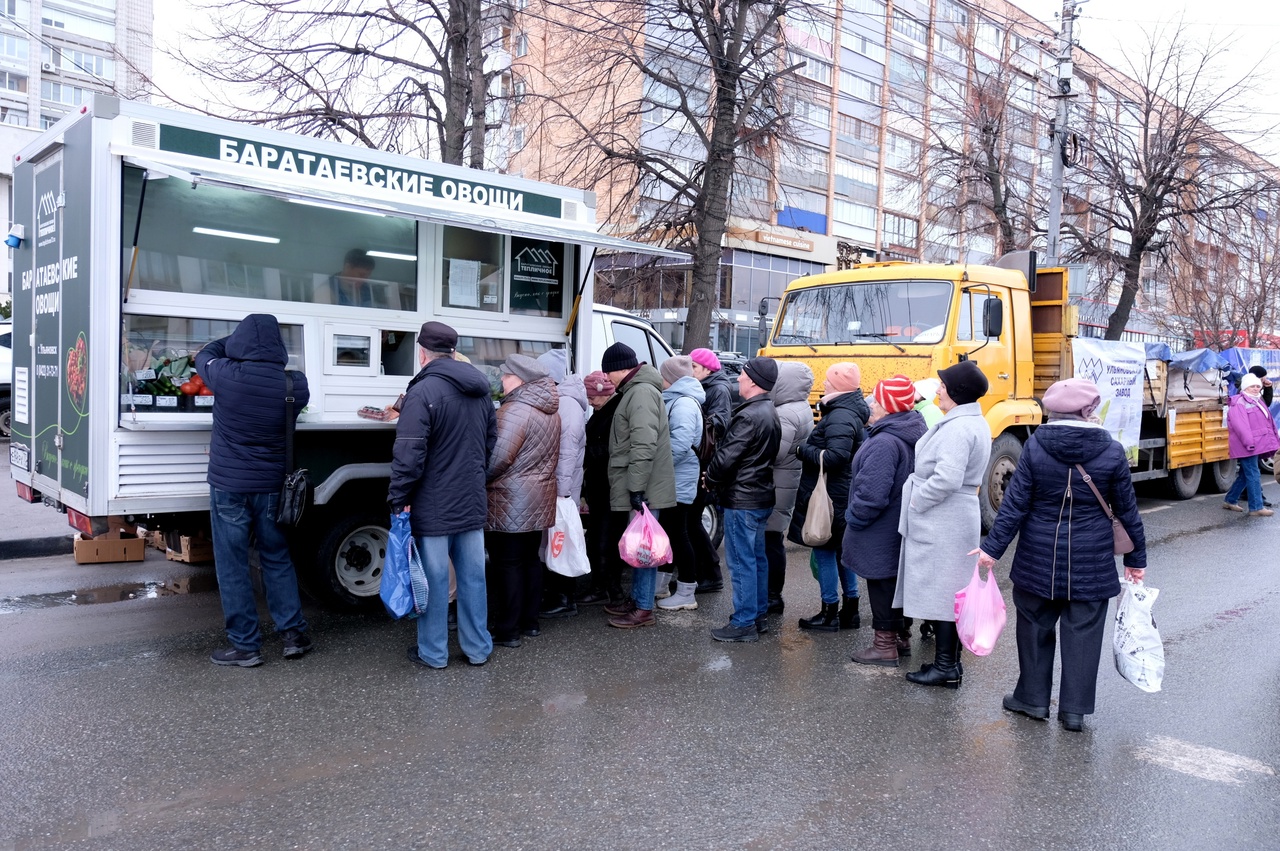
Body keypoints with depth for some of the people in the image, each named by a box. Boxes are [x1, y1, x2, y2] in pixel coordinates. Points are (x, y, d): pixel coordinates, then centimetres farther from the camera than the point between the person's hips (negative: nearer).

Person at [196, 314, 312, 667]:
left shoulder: (226, 375, -13)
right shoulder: (295, 384, -7)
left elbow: (204, 355, 9)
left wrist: (237, 341, 25)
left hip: (229, 486, -3)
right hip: (272, 487, 3)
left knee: (232, 566, 7)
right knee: (277, 560, 17)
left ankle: (245, 645, 12)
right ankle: (294, 634, 20)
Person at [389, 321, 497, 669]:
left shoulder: (422, 392, -15)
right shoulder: (480, 392, 9)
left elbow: (408, 455, -19)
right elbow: (491, 443, 18)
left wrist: (398, 499, -11)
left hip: (433, 506, -6)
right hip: (472, 503, 6)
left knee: (434, 580, 5)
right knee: (473, 577, 13)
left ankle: (433, 652, 17)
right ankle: (478, 648, 22)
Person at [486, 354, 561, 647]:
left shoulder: (515, 410, -18)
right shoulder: (551, 412, 12)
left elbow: (499, 457, -22)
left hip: (511, 502, -9)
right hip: (540, 500, 9)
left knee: (507, 564, -1)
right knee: (530, 559, 16)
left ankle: (507, 631, 5)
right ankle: (530, 622, 23)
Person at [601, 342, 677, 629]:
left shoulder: (642, 392, -16)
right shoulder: (634, 392, 18)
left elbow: (644, 445, -25)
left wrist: (636, 487, -26)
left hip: (644, 488, -10)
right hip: (637, 486, 10)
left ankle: (644, 610, 3)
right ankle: (636, 599, 28)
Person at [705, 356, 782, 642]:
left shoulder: (749, 417, -21)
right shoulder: (770, 412, 10)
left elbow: (726, 457, -23)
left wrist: (711, 479, -3)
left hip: (742, 499, -10)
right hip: (762, 495, 10)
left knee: (741, 561, -3)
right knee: (757, 557, 18)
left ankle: (744, 623, 4)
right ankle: (760, 615, 28)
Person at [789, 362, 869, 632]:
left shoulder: (840, 418, -20)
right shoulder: (852, 412, 12)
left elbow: (835, 456, -31)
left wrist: (803, 450, -18)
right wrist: (810, 449, 7)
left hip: (828, 497, -10)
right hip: (844, 495, 10)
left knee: (824, 551, 0)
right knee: (841, 550, 17)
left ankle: (829, 614, 9)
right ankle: (850, 611, 26)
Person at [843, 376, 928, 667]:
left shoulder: (884, 443, -27)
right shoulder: (910, 434, 4)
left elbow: (872, 494, -29)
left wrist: (853, 518, -14)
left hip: (880, 535, -9)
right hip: (899, 530, 9)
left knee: (881, 585, 3)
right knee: (893, 582, 20)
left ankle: (885, 645, 13)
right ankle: (900, 637, 32)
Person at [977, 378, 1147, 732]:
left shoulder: (1035, 445, -9)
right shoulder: (1112, 451, -7)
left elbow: (1015, 503, -9)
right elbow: (1127, 510, 1)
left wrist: (993, 547, -3)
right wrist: (1136, 558, 12)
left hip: (1040, 558, 0)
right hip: (1091, 562, 0)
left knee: (1035, 626, 15)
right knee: (1083, 632, 10)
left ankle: (1032, 698, 26)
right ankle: (1074, 710, 16)